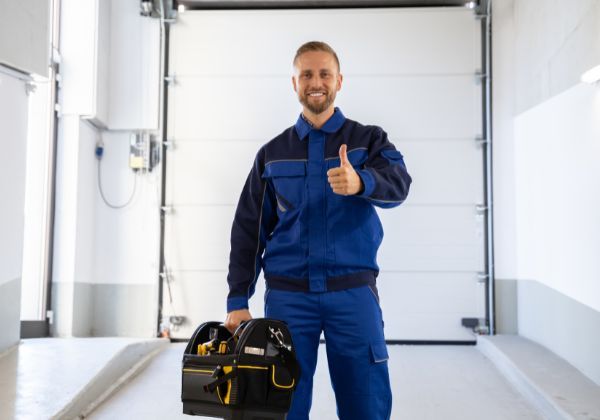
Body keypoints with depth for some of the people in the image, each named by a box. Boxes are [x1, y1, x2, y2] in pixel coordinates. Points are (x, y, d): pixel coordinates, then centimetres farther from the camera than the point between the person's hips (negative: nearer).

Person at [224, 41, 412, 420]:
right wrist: (238, 300, 2)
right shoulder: (273, 154, 12)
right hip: (287, 293, 2)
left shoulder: (368, 140, 6)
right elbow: (249, 231, 10)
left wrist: (360, 182, -38)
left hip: (352, 291, -1)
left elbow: (398, 183, -15)